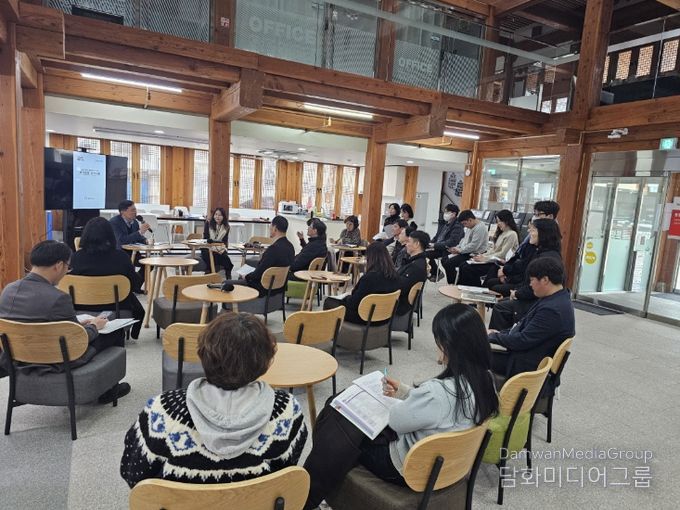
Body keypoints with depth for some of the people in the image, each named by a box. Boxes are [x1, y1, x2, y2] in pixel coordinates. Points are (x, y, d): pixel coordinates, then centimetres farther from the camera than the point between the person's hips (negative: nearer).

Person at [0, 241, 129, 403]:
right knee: (115, 333, 9)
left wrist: (78, 324, 14)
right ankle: (107, 390, 29)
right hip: (53, 365, -8)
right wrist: (94, 326, 6)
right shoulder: (58, 298, -27)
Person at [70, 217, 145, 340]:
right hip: (117, 308, -2)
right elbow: (134, 284, -9)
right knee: (138, 309, 31)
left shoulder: (76, 257, -16)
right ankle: (133, 334, 49)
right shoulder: (121, 257, -20)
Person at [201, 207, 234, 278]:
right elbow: (206, 238, -7)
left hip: (220, 249, 2)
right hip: (208, 249, -2)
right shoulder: (208, 223, -2)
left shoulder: (226, 226, 5)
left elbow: (225, 241, 1)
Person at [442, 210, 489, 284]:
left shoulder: (480, 228, -19)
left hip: (473, 255, -11)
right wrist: (457, 248, 4)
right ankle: (452, 283, 10)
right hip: (465, 253, 11)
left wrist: (460, 250, -16)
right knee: (445, 260, 5)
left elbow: (474, 246, -24)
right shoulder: (470, 227, 14)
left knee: (449, 264, -19)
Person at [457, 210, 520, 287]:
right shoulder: (501, 233, 18)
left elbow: (503, 254, -16)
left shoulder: (512, 234, -12)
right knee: (463, 266, -8)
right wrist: (482, 256, 2)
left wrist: (485, 258, -16)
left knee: (468, 269, -22)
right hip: (493, 260, 9)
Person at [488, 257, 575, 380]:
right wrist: (500, 333, 4)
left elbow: (523, 341, -25)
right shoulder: (557, 298, 3)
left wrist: (493, 336, -11)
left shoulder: (552, 310, -28)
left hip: (527, 365, -9)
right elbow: (526, 325, 12)